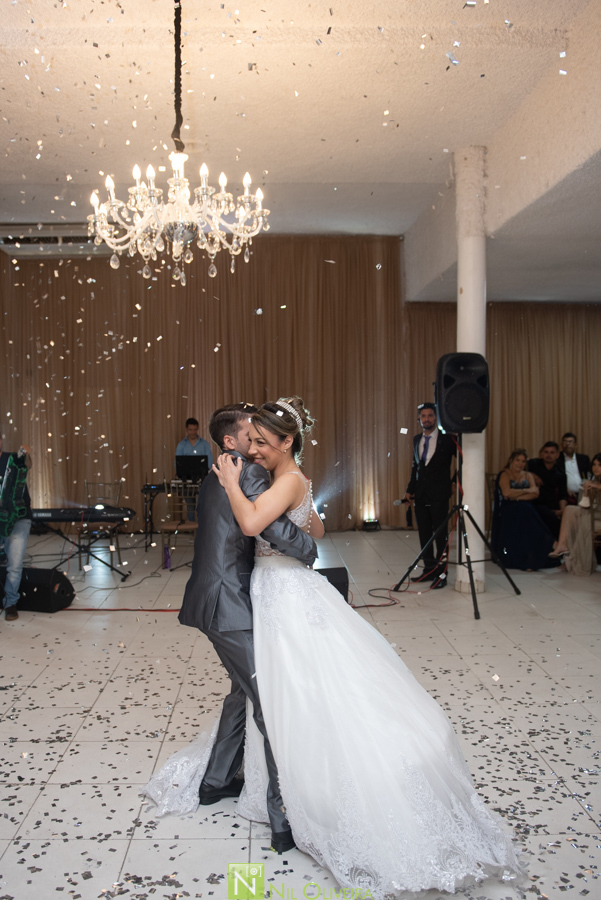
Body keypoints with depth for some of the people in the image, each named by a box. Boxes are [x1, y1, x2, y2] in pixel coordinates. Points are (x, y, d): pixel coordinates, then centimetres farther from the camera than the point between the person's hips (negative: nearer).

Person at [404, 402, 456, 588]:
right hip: (420, 494, 5)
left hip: (438, 494, -5)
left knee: (440, 534, -2)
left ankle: (441, 573, 3)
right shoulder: (417, 440, 11)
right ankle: (429, 569, 19)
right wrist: (410, 489, 12)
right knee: (424, 534, 10)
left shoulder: (447, 439, -6)